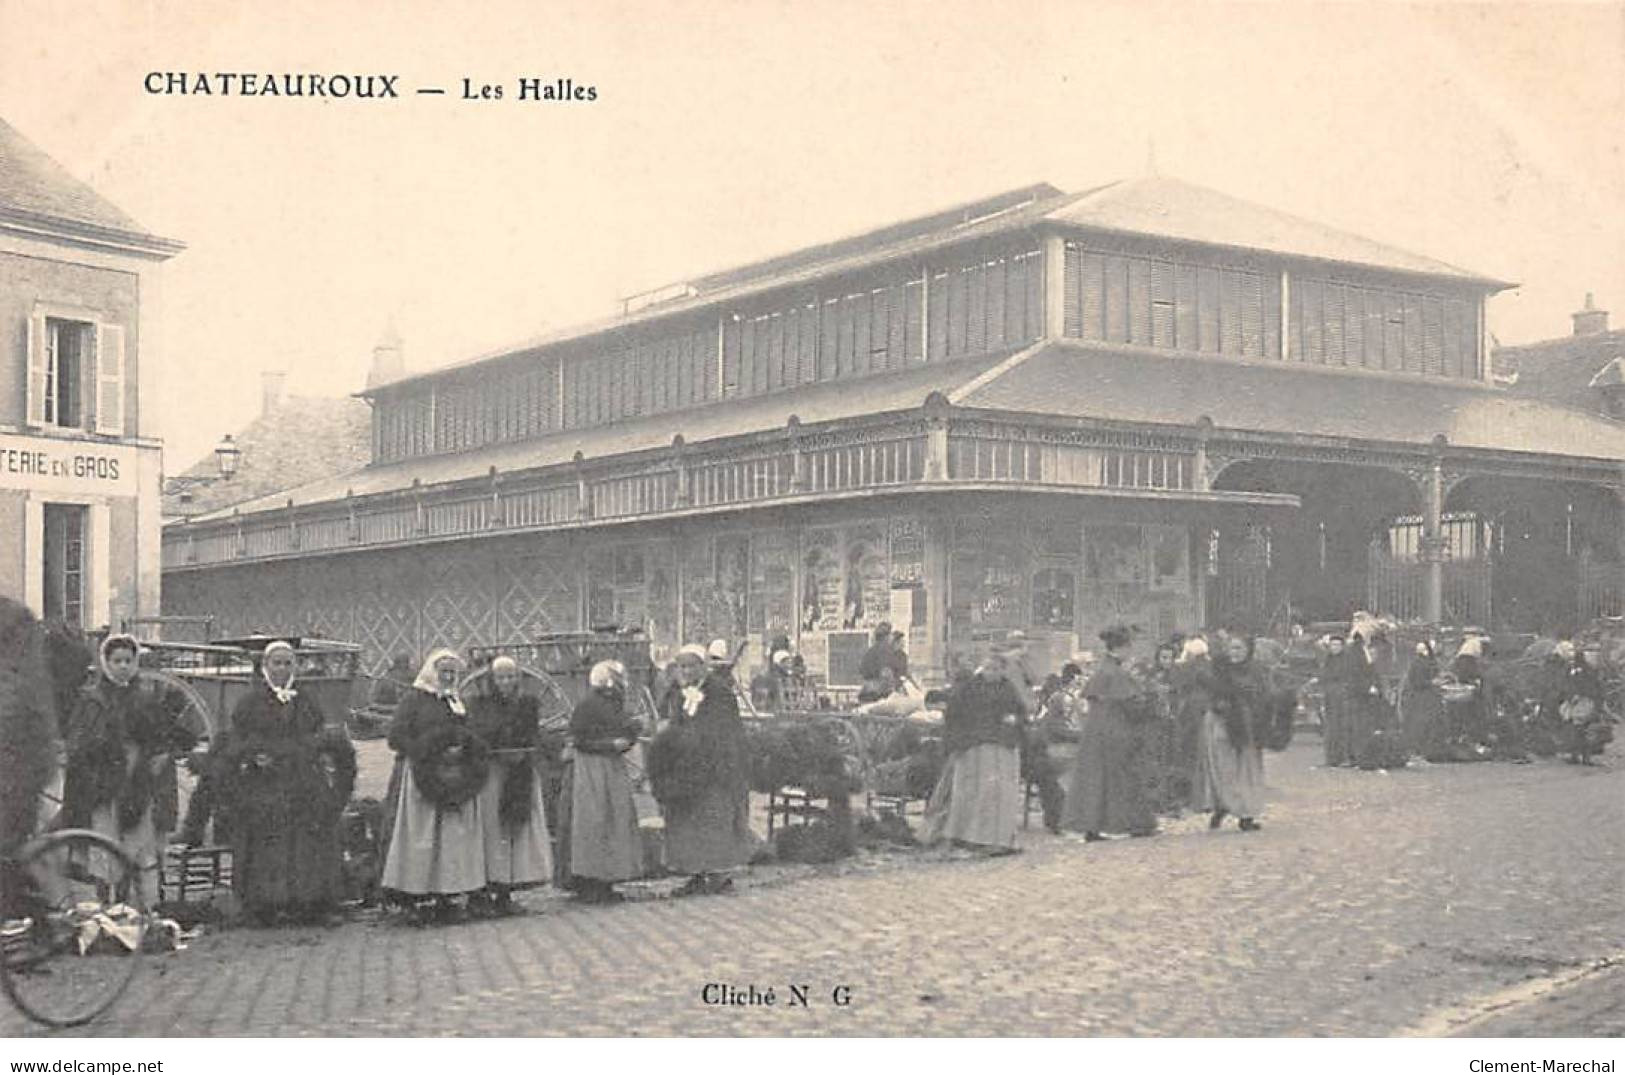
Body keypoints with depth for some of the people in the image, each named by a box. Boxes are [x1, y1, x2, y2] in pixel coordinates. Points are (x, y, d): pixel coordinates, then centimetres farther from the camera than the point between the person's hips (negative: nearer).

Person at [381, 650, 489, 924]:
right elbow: (396, 737, -8)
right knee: (423, 839, -7)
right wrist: (432, 753, -14)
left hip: (456, 780, 6)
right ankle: (419, 899, -6)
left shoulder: (458, 703, 19)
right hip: (424, 778, -6)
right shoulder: (415, 700, 1)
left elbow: (471, 739, 24)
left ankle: (448, 898, 4)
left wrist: (463, 749, 0)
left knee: (455, 838, 1)